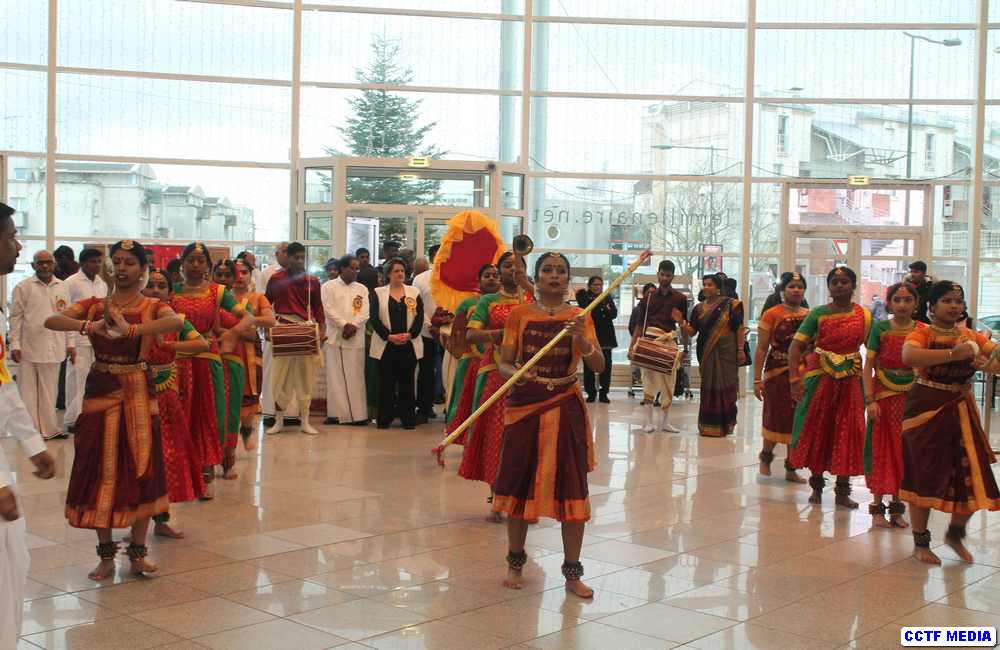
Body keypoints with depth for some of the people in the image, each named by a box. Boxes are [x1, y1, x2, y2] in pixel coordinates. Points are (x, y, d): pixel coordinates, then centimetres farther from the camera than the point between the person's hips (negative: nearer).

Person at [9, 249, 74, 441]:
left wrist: (70, 344, 7)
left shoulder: (62, 286, 7)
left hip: (53, 348, 2)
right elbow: (16, 317, -2)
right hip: (29, 348, -2)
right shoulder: (23, 287, -1)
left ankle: (48, 428, 17)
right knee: (28, 390, 5)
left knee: (49, 390, 9)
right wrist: (15, 344, -7)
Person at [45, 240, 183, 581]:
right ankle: (106, 554, 15)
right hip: (100, 391, 2)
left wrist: (131, 329, -35)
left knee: (140, 470, 2)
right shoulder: (94, 305, 6)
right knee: (100, 472, 4)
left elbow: (177, 322, -25)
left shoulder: (152, 306, -1)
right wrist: (88, 326, -28)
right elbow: (51, 320, -10)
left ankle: (137, 551, 15)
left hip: (138, 393, -2)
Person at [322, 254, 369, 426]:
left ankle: (358, 414, -1)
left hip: (356, 338, 2)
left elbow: (365, 312, 4)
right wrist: (344, 325, -13)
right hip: (335, 337, -2)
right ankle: (336, 413, 2)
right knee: (336, 377, -1)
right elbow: (329, 310, -4)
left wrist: (353, 325, -12)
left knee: (356, 377, -1)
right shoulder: (329, 287, 6)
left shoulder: (362, 289, 14)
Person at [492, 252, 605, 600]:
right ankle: (515, 564, 24)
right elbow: (504, 363, 1)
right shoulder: (519, 314, 3)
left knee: (571, 487, 0)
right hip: (524, 405, 0)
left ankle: (573, 573, 9)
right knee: (520, 484, 7)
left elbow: (599, 366, -6)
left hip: (565, 409, 0)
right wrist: (515, 373, -21)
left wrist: (581, 340, -24)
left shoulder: (579, 317, 3)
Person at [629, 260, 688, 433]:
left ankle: (666, 421, 14)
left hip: (670, 342, 0)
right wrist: (632, 346, 1)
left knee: (668, 382, 4)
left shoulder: (680, 298, 6)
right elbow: (640, 324, 10)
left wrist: (686, 348, 4)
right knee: (649, 380, -2)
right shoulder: (649, 297, 9)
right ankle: (649, 421, 4)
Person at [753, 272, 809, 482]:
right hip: (777, 372, -4)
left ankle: (791, 469, 15)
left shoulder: (810, 315, 9)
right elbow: (761, 349, -4)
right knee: (776, 417, -4)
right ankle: (766, 456, 24)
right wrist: (757, 380, -8)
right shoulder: (772, 315, -3)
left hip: (804, 374, 4)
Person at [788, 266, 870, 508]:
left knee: (848, 433, 3)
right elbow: (796, 345, -9)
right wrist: (795, 379, -20)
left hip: (850, 380, 1)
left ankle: (843, 490, 14)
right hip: (819, 377, -1)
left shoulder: (864, 315, 1)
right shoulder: (818, 314, -4)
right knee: (817, 430, 7)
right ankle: (816, 485, 23)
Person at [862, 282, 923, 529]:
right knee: (880, 450, 4)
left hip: (912, 398, 1)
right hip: (884, 396, -1)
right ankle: (877, 507, 12)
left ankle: (897, 506, 19)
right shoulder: (880, 328, -3)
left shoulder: (923, 331, 1)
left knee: (904, 451, 7)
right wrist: (870, 399, -11)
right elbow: (868, 365, -4)